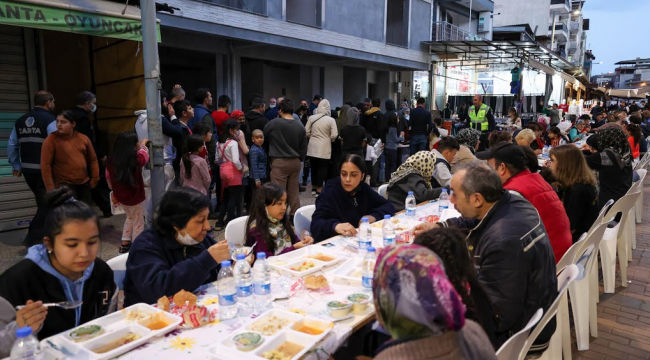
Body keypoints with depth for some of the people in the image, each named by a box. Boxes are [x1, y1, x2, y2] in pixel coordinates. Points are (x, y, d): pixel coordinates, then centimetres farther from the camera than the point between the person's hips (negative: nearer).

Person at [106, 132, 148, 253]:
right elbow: (144, 155, 0)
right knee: (138, 223, 12)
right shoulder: (136, 160, -23)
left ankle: (125, 244, 34)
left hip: (120, 196, 6)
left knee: (130, 218, 29)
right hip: (134, 197, -6)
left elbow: (109, 178, 6)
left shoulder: (111, 160, -7)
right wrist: (143, 145, 20)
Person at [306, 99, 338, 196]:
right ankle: (319, 190, 7)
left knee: (314, 168, 15)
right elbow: (334, 136, -11)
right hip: (324, 148, -3)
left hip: (312, 147, 3)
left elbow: (306, 132, 1)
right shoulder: (331, 120, -9)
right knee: (322, 169, 5)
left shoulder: (311, 118, -2)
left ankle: (314, 187, 27)